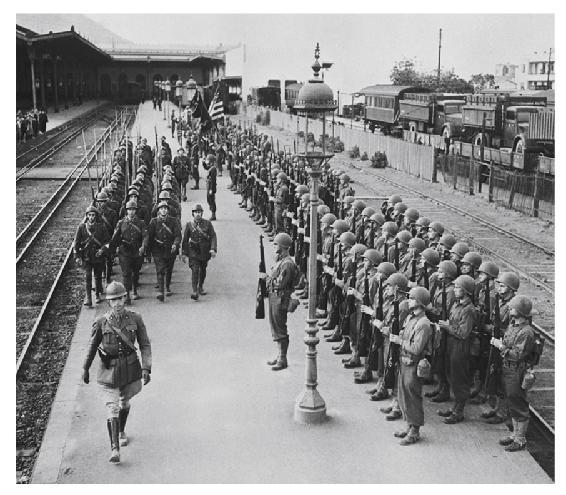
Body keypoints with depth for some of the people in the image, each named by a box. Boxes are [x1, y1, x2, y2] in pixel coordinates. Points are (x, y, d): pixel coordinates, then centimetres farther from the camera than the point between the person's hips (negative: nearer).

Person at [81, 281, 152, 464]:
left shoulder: (135, 319, -8)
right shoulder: (101, 322, -9)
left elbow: (145, 345, -5)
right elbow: (92, 346, 4)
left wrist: (146, 368, -15)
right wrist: (85, 368, 11)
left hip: (130, 368, 2)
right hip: (109, 370, -2)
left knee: (124, 402, 21)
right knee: (112, 408, -9)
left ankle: (122, 432, 48)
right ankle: (114, 449, -11)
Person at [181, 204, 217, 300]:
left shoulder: (207, 223, -1)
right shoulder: (189, 224, -1)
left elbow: (213, 236, -3)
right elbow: (185, 239, 2)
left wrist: (213, 249, -16)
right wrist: (184, 253, 0)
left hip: (205, 251, 2)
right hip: (193, 251, -2)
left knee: (203, 270, 16)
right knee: (195, 270, -15)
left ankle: (200, 287, 37)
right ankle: (195, 291, -20)